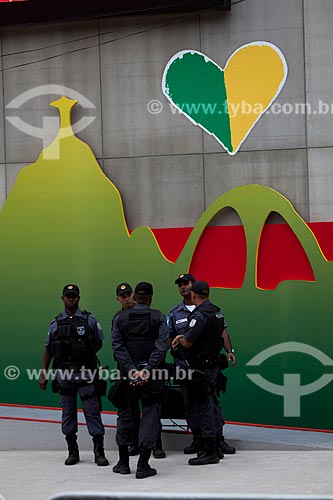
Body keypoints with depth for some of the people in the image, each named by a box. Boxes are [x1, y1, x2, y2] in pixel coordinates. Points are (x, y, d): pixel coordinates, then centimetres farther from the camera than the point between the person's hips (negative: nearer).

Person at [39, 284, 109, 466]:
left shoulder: (89, 320, 3)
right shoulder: (56, 323, 8)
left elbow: (99, 342, 12)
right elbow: (48, 349, 12)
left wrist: (85, 356, 2)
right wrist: (43, 373, 8)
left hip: (86, 373, -2)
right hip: (64, 374, 2)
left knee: (92, 411, -5)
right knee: (68, 412, 7)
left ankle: (99, 452, -3)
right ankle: (72, 452, 16)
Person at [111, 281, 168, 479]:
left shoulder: (120, 318, 5)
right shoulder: (159, 317, -1)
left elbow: (118, 346, -4)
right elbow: (162, 345, -12)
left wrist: (132, 370, -11)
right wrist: (147, 370, -16)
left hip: (129, 372, 2)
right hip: (152, 373, -2)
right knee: (150, 413, 2)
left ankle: (123, 462, 17)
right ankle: (143, 466, -4)